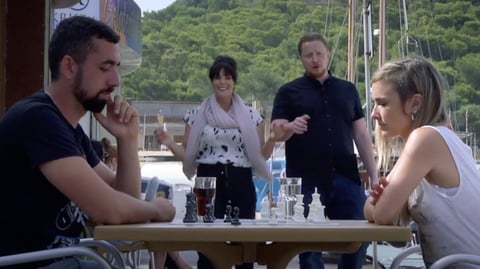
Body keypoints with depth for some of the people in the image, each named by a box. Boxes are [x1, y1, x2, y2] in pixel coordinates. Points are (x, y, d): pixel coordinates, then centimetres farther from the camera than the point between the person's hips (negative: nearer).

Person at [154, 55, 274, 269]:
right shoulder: (197, 115, 5)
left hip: (241, 185, 1)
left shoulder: (251, 115, 6)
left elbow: (260, 155, 9)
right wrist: (170, 143, -11)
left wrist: (273, 138, -8)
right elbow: (187, 154, 6)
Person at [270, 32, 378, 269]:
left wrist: (374, 176, 6)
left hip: (346, 178, 3)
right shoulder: (289, 92, 5)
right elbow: (276, 131, -4)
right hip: (306, 181, -2)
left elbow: (361, 135, 13)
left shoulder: (348, 90, 14)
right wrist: (290, 127, -27)